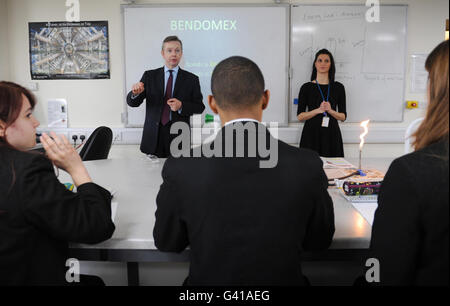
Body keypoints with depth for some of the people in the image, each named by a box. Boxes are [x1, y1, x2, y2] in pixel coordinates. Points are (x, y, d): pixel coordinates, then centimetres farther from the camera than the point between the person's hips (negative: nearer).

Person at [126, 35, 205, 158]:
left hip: (179, 137, -1)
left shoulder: (191, 79, 4)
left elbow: (199, 107, 3)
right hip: (153, 136, 1)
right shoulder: (149, 76, 7)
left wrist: (181, 106, -16)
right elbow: (132, 102, 2)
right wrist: (135, 93, -21)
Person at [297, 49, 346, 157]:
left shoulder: (338, 87, 8)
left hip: (332, 134, 2)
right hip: (312, 133, -1)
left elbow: (343, 117, 8)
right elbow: (300, 116, -1)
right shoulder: (306, 87, 3)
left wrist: (330, 110, -10)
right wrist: (318, 110, -14)